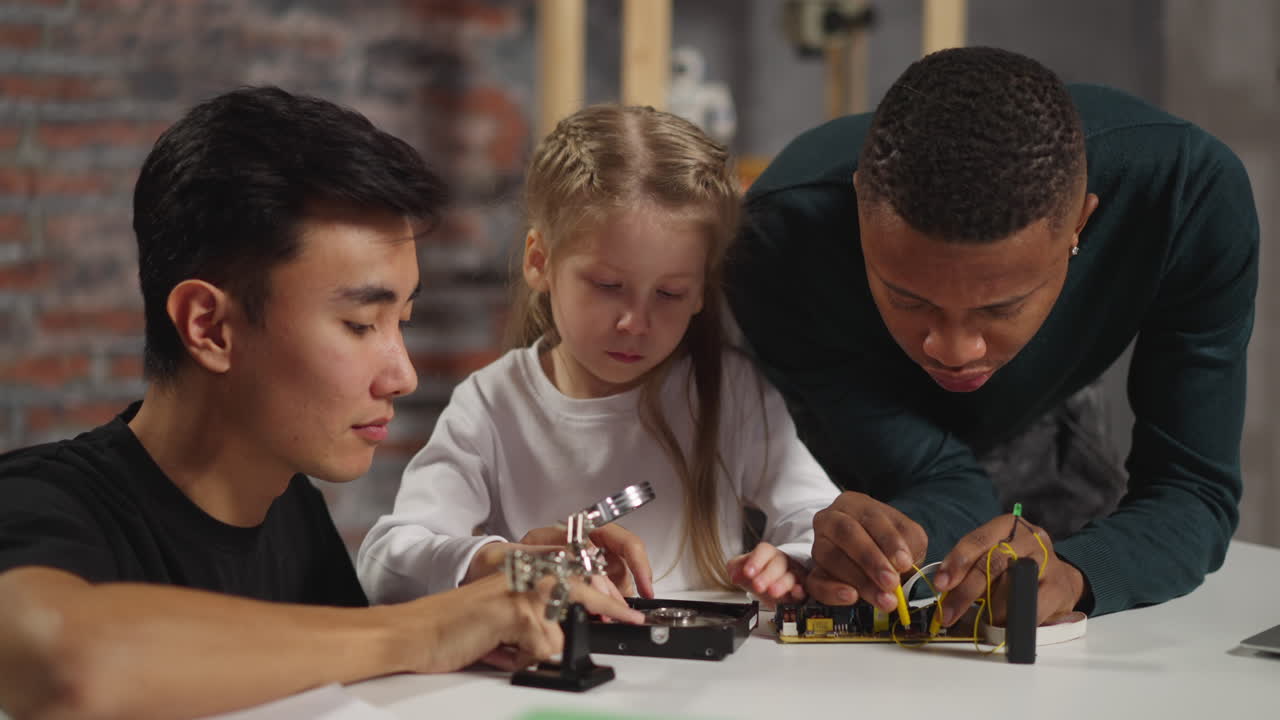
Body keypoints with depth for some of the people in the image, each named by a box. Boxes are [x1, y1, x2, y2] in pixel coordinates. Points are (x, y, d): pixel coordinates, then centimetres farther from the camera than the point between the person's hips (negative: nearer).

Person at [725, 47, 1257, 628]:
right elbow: (937, 483, -32)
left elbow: (1195, 493, -33)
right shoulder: (782, 234, -40)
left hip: (1041, 438, 3)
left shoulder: (1191, 197, -37)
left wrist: (1070, 574, -55)